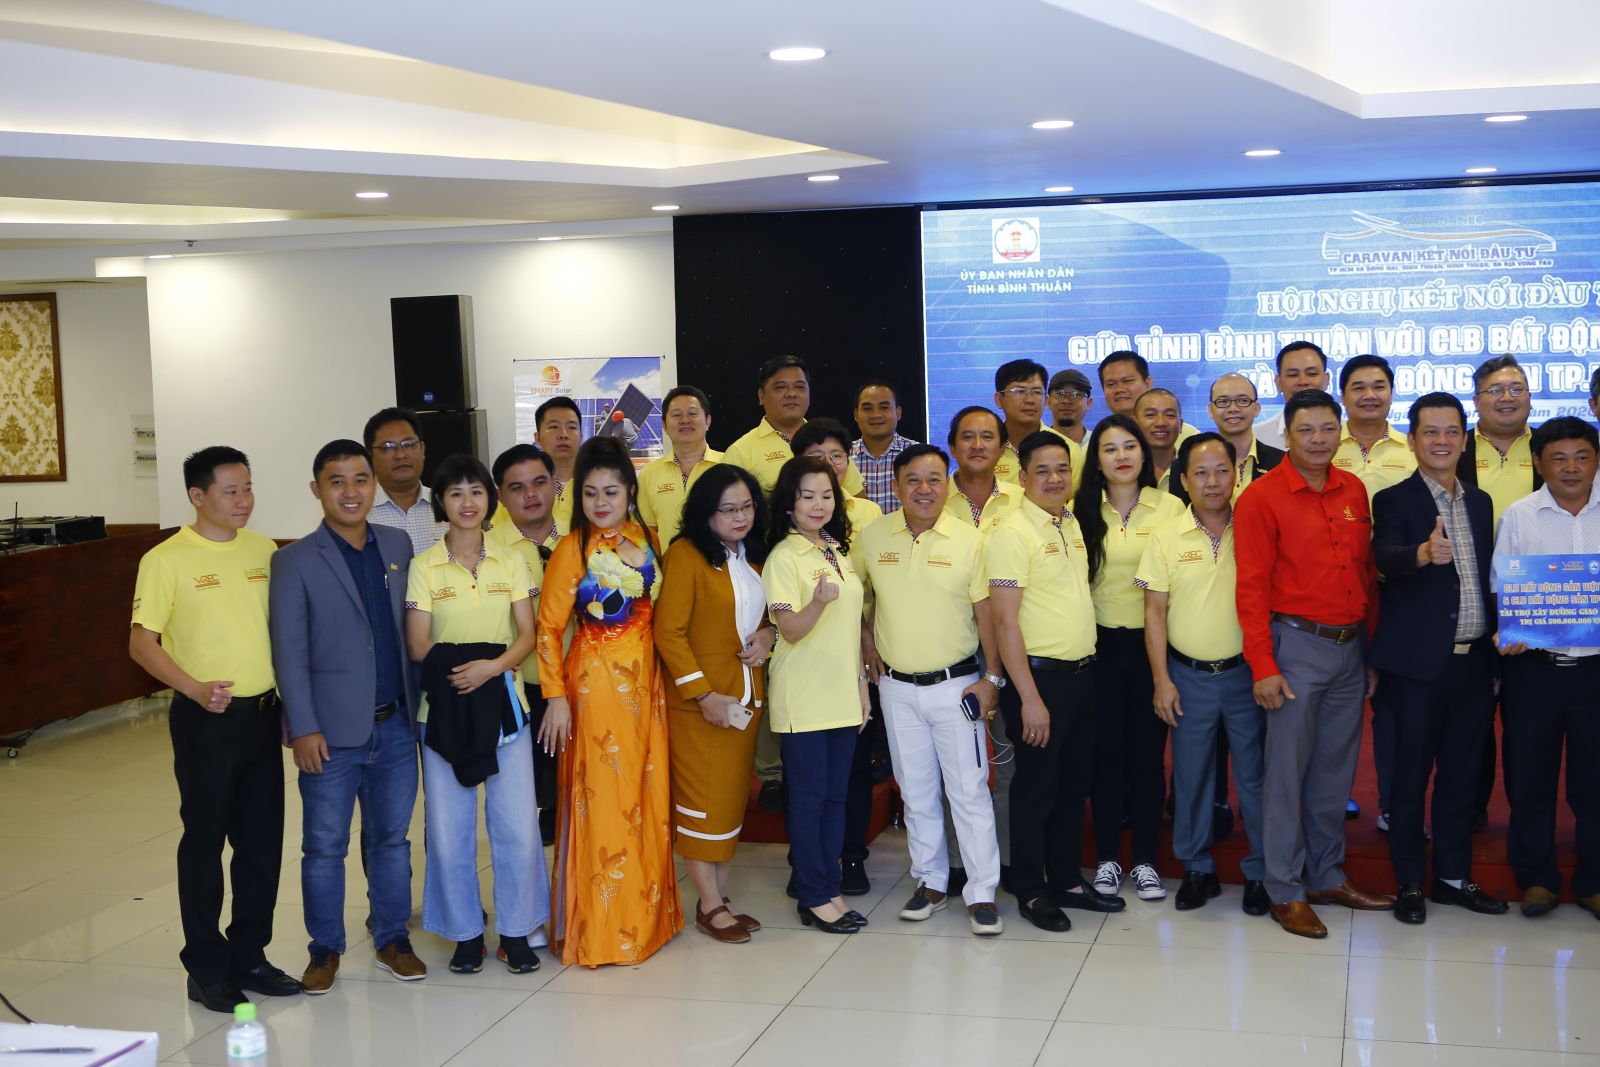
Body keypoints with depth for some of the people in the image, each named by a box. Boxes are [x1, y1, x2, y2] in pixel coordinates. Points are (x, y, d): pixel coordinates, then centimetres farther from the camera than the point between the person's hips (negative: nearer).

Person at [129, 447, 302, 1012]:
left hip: (263, 712, 5)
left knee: (262, 840, 10)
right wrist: (196, 690, -21)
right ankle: (206, 968, 15)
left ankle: (249, 956, 24)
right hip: (206, 718, -5)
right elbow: (141, 642, -9)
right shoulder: (166, 560, -8)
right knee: (204, 840, 3)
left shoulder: (263, 550, 7)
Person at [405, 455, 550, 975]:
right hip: (444, 710, -1)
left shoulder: (510, 561, 7)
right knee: (448, 827, 2)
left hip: (504, 704, 1)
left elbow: (528, 634, 1)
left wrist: (493, 665, -17)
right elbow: (418, 646, -4)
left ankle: (517, 931, 15)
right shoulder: (424, 566, 1)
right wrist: (461, 667, -19)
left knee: (517, 824, 0)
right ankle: (466, 932, 18)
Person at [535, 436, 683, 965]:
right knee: (603, 800, -1)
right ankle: (602, 929, 9)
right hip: (596, 684, -5)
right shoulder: (573, 551, -9)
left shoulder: (647, 542, 7)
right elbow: (549, 628, -9)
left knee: (648, 796, 10)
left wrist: (665, 674, 8)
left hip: (646, 682, 5)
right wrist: (556, 697, -13)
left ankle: (647, 915, 24)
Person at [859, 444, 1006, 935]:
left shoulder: (969, 541, -7)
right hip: (897, 687, 3)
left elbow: (986, 613, -4)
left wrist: (992, 678, -6)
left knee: (969, 789, 0)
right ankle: (931, 881, 26)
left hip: (955, 685, -3)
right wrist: (869, 646, 6)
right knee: (916, 791, 13)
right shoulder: (871, 537, -1)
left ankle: (982, 893, 7)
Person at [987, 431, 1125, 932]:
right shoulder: (1012, 532, -14)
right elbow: (1005, 621, -17)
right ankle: (1030, 891, 16)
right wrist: (1029, 698, -20)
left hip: (1082, 674, 8)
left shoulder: (1072, 525, 11)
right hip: (1040, 677, -8)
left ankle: (1067, 880, 28)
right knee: (1035, 788, 3)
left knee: (1074, 783, 15)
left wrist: (1084, 671, 12)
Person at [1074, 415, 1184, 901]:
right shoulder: (1083, 511, 3)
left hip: (1151, 643, -1)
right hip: (1100, 643, 1)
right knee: (1106, 752, 6)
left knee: (1148, 752, 5)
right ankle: (1107, 858, 18)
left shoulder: (1169, 507, -1)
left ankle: (1145, 860, 16)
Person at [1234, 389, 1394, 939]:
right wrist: (1263, 666, -15)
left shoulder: (1353, 491, 8)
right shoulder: (1262, 496, -9)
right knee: (1288, 770, 0)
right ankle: (1286, 891, 10)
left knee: (1336, 768, 14)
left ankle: (1328, 876, 26)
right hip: (1297, 646, -6)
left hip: (1351, 647, 6)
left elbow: (1367, 573, 14)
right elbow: (1251, 586, -11)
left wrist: (1373, 647, 11)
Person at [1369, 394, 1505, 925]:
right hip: (1415, 665, -5)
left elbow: (1486, 578, 17)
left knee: (1461, 777, 13)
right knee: (1409, 779, 3)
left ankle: (1454, 876, 25)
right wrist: (1424, 553, -46)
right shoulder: (1394, 500, -6)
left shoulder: (1481, 503, 13)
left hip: (1473, 662, 5)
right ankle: (1409, 884, 13)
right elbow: (1385, 557, -25)